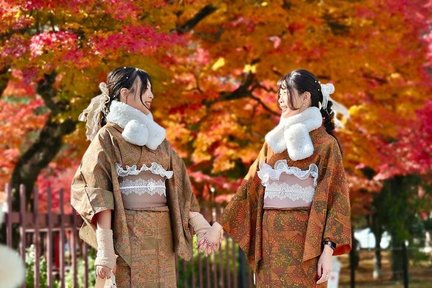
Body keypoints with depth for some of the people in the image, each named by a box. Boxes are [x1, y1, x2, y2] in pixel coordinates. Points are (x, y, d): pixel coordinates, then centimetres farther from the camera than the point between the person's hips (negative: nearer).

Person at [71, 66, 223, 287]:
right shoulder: (107, 138, -1)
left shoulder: (155, 136, 19)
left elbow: (178, 187, 16)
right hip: (126, 236, -6)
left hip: (161, 237, 6)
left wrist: (202, 227, 5)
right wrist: (104, 248, -21)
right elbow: (98, 194, -11)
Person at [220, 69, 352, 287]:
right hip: (270, 239, 6)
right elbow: (250, 187, 15)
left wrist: (328, 250, -16)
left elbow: (335, 198, -8)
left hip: (303, 240, -6)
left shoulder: (325, 144, -2)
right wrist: (220, 225, 8)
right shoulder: (274, 140, 16)